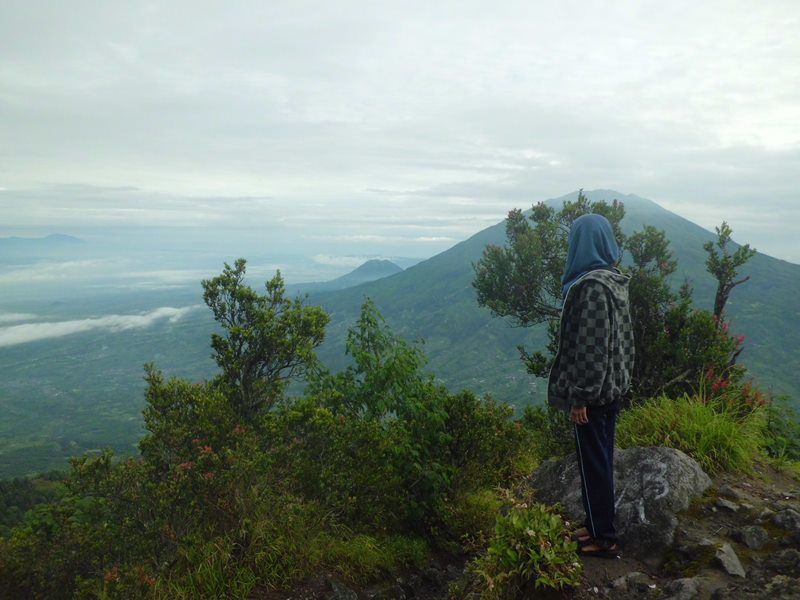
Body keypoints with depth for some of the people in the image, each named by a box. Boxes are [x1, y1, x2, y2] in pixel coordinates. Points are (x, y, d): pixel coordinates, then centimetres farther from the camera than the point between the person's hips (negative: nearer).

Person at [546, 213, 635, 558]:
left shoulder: (591, 286, -21)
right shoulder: (614, 280, 8)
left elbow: (590, 346, -23)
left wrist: (580, 397, -19)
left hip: (593, 392, -9)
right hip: (613, 386, 9)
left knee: (593, 463, 4)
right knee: (601, 459, 19)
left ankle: (604, 539, 17)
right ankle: (597, 525, 33)